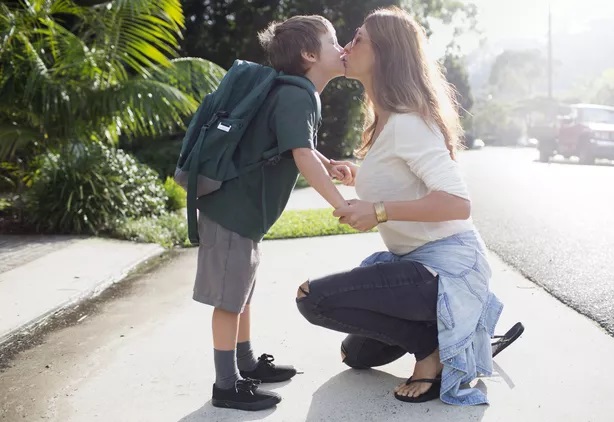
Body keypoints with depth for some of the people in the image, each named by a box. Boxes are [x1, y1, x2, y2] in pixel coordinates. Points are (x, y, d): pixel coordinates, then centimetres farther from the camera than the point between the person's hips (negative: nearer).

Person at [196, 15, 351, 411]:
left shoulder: (295, 96, 13)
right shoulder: (295, 97, -19)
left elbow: (302, 149, 26)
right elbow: (302, 157, -31)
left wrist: (330, 165, 8)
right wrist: (341, 203, -33)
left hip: (245, 210, 10)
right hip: (231, 209, -10)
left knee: (241, 293, 20)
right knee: (228, 299, -1)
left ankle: (246, 364, 34)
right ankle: (227, 385, 9)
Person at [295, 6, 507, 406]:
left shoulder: (406, 122, -21)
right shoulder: (387, 120, 10)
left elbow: (458, 204, -28)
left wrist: (380, 211, -31)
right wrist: (357, 174, 8)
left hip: (447, 263, -10)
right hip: (418, 260, 10)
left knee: (314, 297, -20)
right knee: (356, 354, 21)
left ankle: (432, 345, -7)